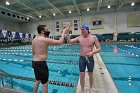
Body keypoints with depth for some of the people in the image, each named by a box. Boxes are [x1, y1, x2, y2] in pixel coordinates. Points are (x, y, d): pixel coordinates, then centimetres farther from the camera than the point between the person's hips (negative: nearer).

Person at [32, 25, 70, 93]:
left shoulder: (34, 39, 8)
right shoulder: (45, 40, -18)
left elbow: (33, 53, 15)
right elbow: (60, 42, -17)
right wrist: (64, 31, -4)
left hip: (34, 63, 9)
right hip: (41, 64, -9)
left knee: (37, 81, 26)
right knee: (45, 84, 7)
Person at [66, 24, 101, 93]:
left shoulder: (94, 37, -10)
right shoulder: (79, 38, -3)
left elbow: (98, 48, -7)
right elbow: (69, 42, -5)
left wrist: (92, 52, -24)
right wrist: (67, 34, -18)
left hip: (90, 59, -1)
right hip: (81, 58, 2)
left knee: (90, 74, 17)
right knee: (82, 75, 7)